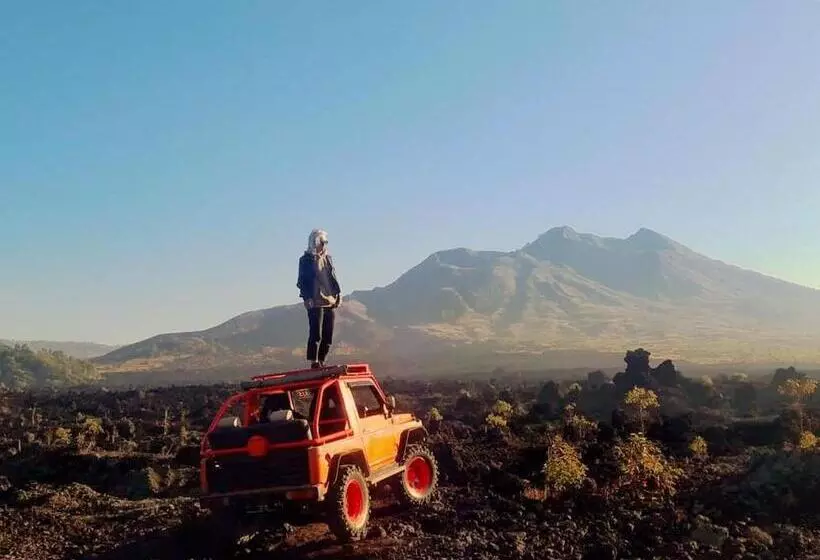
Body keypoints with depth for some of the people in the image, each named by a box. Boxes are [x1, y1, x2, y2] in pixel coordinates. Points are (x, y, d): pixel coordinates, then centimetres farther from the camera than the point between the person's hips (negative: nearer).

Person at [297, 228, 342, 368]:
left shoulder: (328, 258, 17)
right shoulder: (306, 260, -1)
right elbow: (302, 281, -4)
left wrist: (338, 294, 10)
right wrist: (307, 298, -13)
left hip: (330, 302, 7)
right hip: (315, 303, -6)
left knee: (328, 336, 6)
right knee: (316, 334, -9)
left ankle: (321, 362, 14)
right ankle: (314, 362, -6)